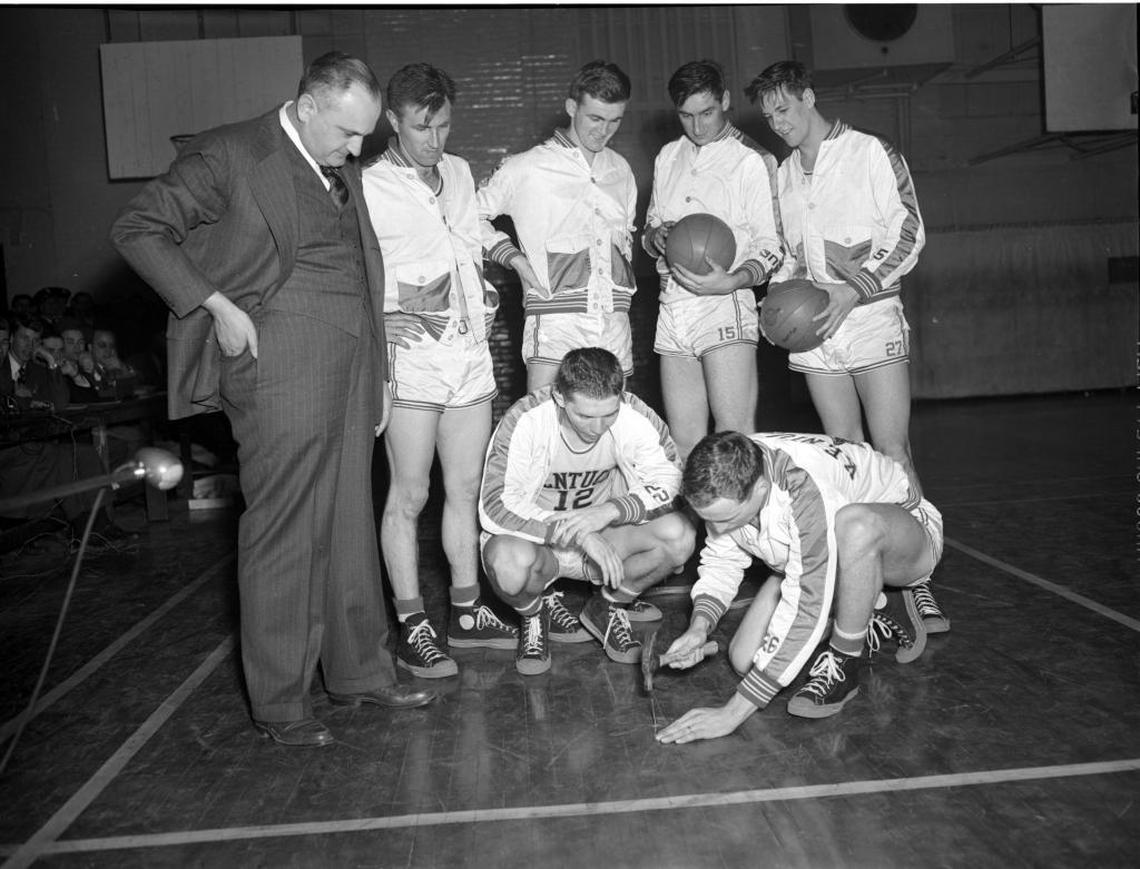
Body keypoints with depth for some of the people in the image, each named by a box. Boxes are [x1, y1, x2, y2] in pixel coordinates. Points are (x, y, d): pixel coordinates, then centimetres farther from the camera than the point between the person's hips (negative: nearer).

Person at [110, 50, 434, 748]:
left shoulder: (344, 169, 18)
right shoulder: (229, 155, -3)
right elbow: (138, 229, -3)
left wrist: (377, 371, 17)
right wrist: (216, 305, -11)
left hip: (350, 364, 7)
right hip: (281, 366, -7)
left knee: (350, 525, 11)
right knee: (284, 534, -2)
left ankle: (359, 672, 24)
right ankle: (280, 705, 10)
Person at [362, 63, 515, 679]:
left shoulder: (459, 173, 15)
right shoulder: (368, 187, -6)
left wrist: (482, 289, 12)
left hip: (470, 348, 7)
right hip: (411, 352, -6)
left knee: (466, 488, 11)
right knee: (409, 495, -1)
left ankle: (466, 613, 23)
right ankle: (412, 627, 9)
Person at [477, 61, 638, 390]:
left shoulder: (620, 169, 16)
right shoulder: (526, 168, 0)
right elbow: (472, 214, 7)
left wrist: (624, 283, 17)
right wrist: (515, 258, -3)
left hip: (615, 324, 5)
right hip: (555, 322, -5)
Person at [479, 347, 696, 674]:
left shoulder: (636, 417, -18)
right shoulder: (525, 421, -25)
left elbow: (669, 481, -15)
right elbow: (496, 507, -28)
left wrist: (610, 511, -32)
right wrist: (577, 534, -36)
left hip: (603, 538, 3)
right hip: (533, 538, -2)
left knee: (679, 535, -24)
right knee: (510, 561, -38)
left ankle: (607, 608, 5)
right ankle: (538, 613, 2)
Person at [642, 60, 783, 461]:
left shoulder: (752, 160, 1)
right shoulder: (668, 157, 19)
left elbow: (771, 247, -2)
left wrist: (731, 280, -22)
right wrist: (657, 236, 0)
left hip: (724, 304, -5)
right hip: (672, 304, 6)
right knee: (683, 444, 6)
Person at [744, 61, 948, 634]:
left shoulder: (871, 153, 1)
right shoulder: (783, 175, 17)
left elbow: (909, 233, -4)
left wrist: (856, 290, -14)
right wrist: (782, 290, 3)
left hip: (872, 317, -5)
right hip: (814, 328, 5)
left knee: (893, 453, -10)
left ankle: (918, 581, -5)